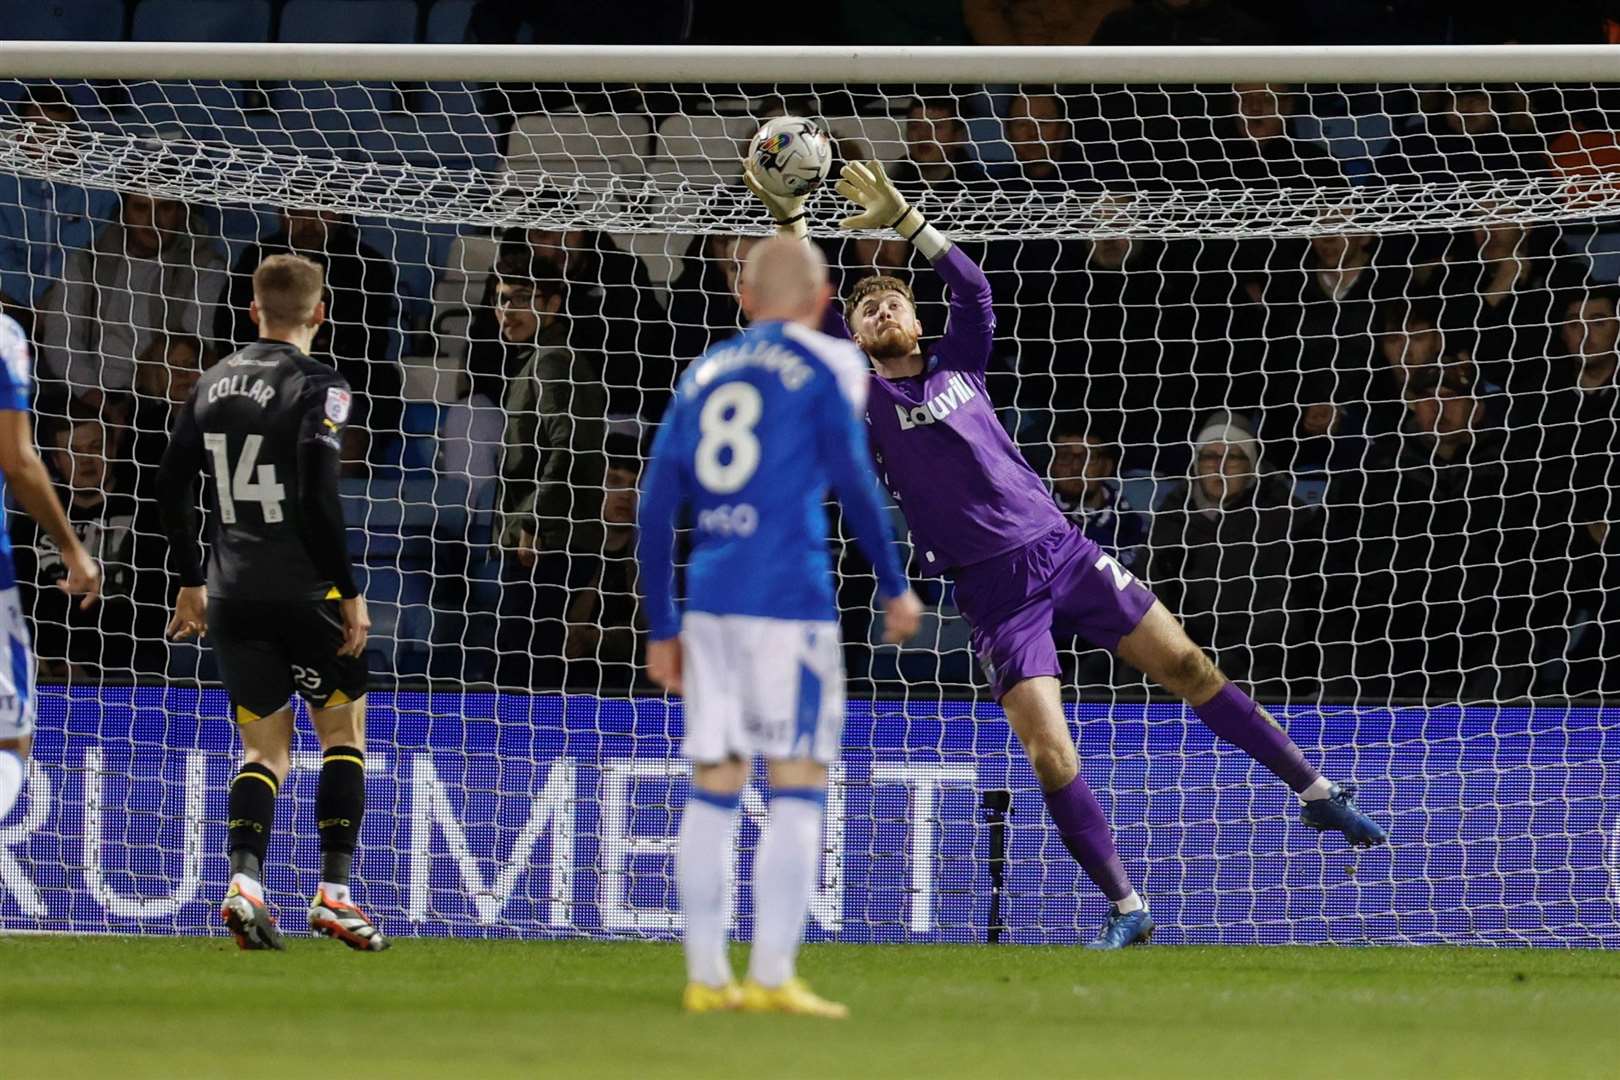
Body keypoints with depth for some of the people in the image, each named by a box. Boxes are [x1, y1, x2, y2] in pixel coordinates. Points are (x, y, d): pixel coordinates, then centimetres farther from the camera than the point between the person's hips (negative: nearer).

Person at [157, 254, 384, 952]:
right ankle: (332, 893, 4)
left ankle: (244, 881, -12)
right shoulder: (317, 388, -9)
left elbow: (170, 488, 12)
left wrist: (192, 582, 22)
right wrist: (349, 594, -10)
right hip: (304, 593, -5)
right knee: (344, 733, 11)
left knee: (264, 748, 10)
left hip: (233, 594, 5)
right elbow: (319, 500, -17)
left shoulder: (214, 383, 9)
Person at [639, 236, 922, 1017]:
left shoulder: (702, 375, 15)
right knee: (798, 785, -2)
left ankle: (705, 975, 9)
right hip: (789, 599, -5)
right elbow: (853, 483, -5)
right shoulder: (825, 367, 0)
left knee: (713, 788, 9)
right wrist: (894, 587, 6)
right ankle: (771, 976, -8)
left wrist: (662, 629, 18)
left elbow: (656, 508, 13)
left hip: (709, 600, 5)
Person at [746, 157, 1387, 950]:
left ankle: (1316, 792, 13)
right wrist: (789, 222, -16)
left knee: (1187, 666, 2)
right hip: (994, 592, -3)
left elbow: (972, 285, 0)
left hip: (1061, 549, 3)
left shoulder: (957, 364, 12)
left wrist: (902, 217, -6)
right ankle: (1125, 911, -2)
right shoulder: (864, 398, 2)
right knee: (1049, 755, -12)